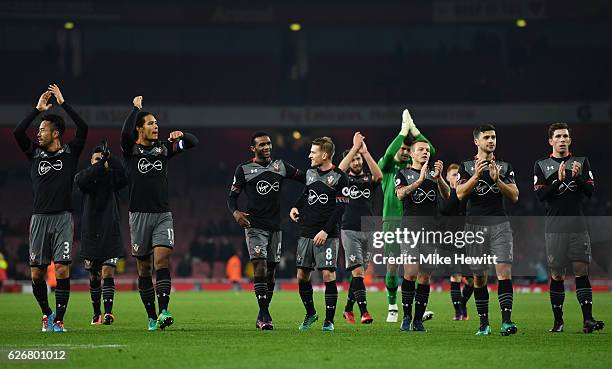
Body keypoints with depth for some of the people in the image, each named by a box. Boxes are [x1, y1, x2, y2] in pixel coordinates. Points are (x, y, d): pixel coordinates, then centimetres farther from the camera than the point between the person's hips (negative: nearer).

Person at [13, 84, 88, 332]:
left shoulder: (70, 153, 5)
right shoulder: (35, 154, 12)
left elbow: (83, 128, -7)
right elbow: (18, 133, -1)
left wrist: (63, 103, -4)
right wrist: (38, 109, 2)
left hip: (62, 218, -3)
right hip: (39, 218, 3)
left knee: (62, 270, -11)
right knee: (37, 273, 2)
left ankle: (58, 319, -7)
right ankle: (47, 314, 21)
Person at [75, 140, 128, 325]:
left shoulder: (113, 176, 4)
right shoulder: (84, 175, 5)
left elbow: (124, 177, -19)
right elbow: (81, 180, -19)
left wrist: (110, 159, -28)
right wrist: (100, 165, -29)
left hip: (110, 233, -2)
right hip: (90, 232, 2)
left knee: (108, 272, -12)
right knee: (94, 276, 9)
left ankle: (108, 312, -18)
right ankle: (96, 313, 20)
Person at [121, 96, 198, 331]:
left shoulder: (163, 148, 10)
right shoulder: (131, 149, 0)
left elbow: (193, 142, 11)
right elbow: (125, 133, -22)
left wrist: (180, 136, -11)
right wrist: (136, 107, -10)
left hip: (163, 214, 1)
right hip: (139, 215, -1)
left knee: (162, 260, -16)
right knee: (144, 267, 4)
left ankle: (163, 312, -25)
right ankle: (151, 317, 11)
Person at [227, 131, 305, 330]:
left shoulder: (281, 166, 10)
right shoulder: (244, 169, 2)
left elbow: (306, 179, 15)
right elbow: (232, 197, 4)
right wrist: (235, 212, -15)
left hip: (275, 226, 4)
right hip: (255, 226, -4)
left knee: (270, 272, 6)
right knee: (260, 266, -17)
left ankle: (261, 317, 16)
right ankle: (265, 314, -19)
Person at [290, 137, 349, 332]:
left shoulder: (339, 177, -7)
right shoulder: (310, 172, 12)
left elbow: (340, 208, -11)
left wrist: (326, 231, -16)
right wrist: (296, 207, 10)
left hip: (327, 235, -6)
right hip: (306, 233, 6)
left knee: (328, 274, -9)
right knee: (302, 275, 5)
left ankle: (329, 320, -2)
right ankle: (310, 314, 24)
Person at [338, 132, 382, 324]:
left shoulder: (368, 179, 12)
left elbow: (379, 175, -12)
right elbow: (340, 170, -18)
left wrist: (365, 152, -18)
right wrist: (355, 147, -19)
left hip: (368, 231, 3)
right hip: (350, 231, -3)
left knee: (359, 273, 9)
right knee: (357, 271, -14)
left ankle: (348, 309, 23)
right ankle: (364, 312, -21)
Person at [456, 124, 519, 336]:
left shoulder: (504, 167, 11)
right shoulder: (466, 167, 7)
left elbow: (514, 196, 3)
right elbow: (460, 194, -6)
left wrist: (497, 180, -10)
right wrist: (477, 175, -17)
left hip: (499, 224, 0)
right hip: (475, 225, 0)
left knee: (504, 271, -14)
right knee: (479, 277, 3)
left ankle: (506, 321, -20)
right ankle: (484, 323, 11)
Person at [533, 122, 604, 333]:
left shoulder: (582, 162, 11)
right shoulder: (542, 166, 8)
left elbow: (590, 191, 2)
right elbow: (540, 195, -3)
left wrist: (577, 177, -16)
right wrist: (558, 180, -16)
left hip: (578, 224, 0)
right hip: (554, 226, 0)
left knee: (582, 270, -8)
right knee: (556, 274, 1)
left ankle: (587, 319, -13)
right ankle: (558, 321, 8)